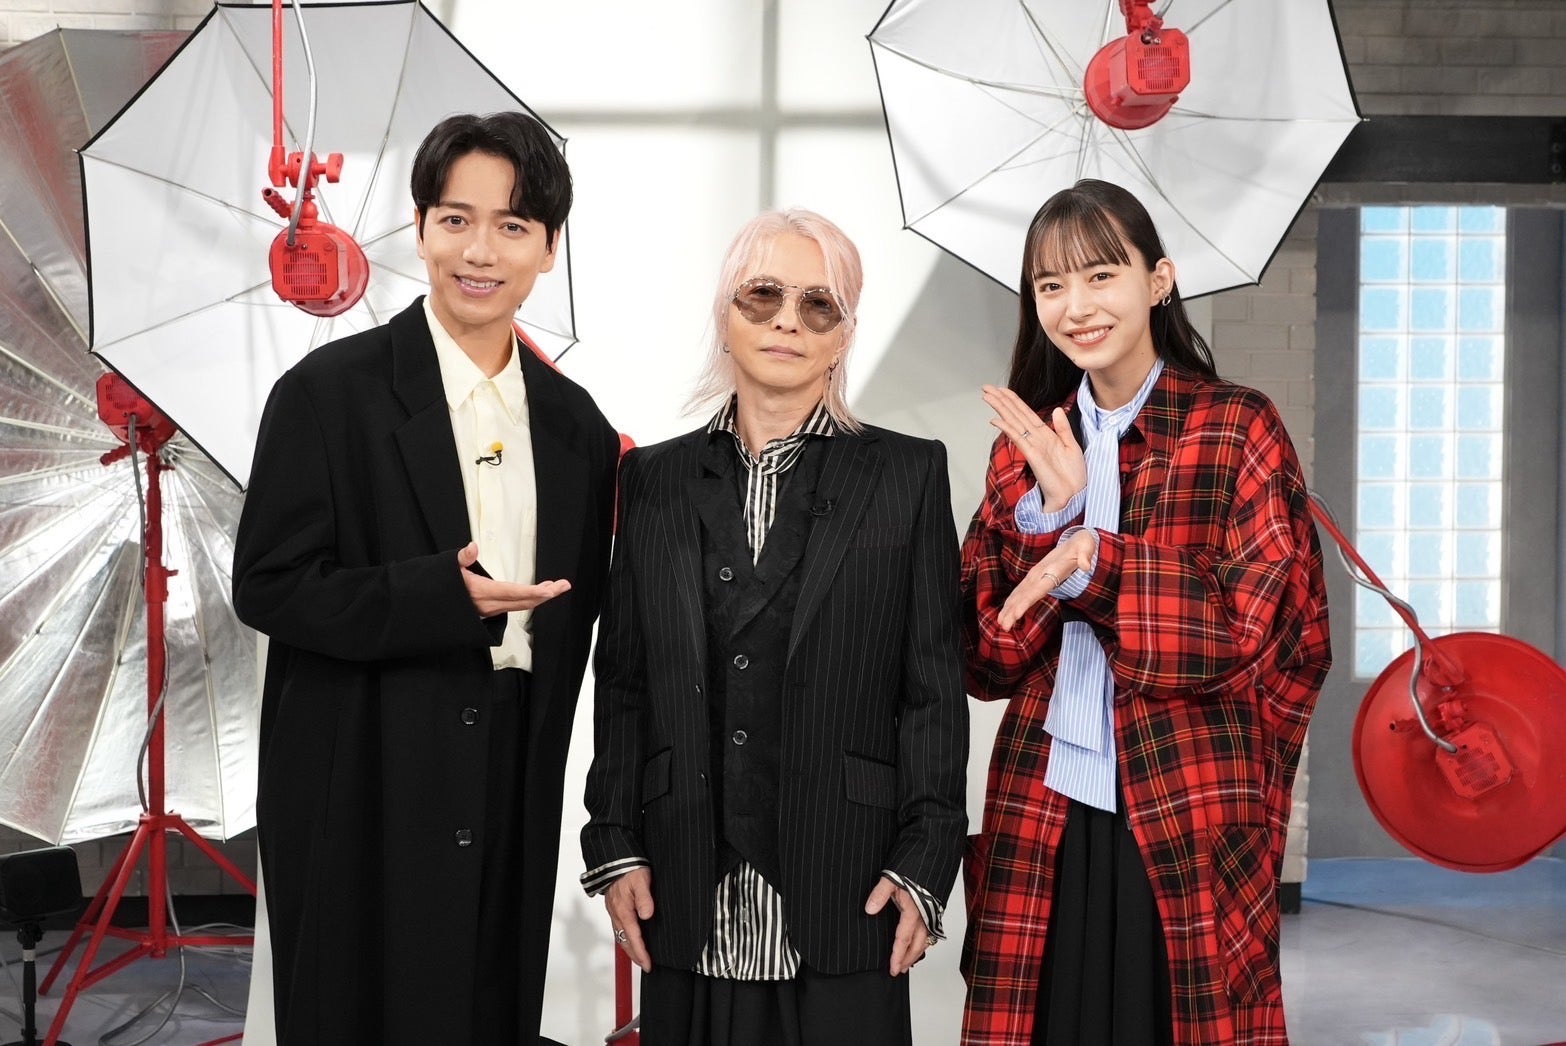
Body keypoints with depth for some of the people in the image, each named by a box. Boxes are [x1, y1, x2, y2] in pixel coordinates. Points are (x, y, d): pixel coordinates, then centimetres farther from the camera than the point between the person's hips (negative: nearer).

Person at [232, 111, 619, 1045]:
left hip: (514, 793, 5)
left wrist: (544, 762, 7)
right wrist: (441, 598, -22)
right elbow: (268, 585, -10)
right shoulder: (332, 392, -6)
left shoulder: (574, 423, 9)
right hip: (365, 795, -4)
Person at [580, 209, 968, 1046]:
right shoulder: (653, 478, 10)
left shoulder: (907, 475, 4)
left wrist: (924, 865, -5)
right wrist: (615, 847, 3)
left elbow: (934, 688, 1)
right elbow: (622, 683, 10)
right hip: (689, 898, 2)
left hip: (844, 894, -2)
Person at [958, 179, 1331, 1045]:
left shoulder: (1237, 429, -1)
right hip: (1041, 826, 3)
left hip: (1188, 829, -3)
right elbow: (985, 661, 2)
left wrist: (1093, 563, -15)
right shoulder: (1026, 443, 10)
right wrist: (1048, 511, -11)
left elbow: (1261, 630, -9)